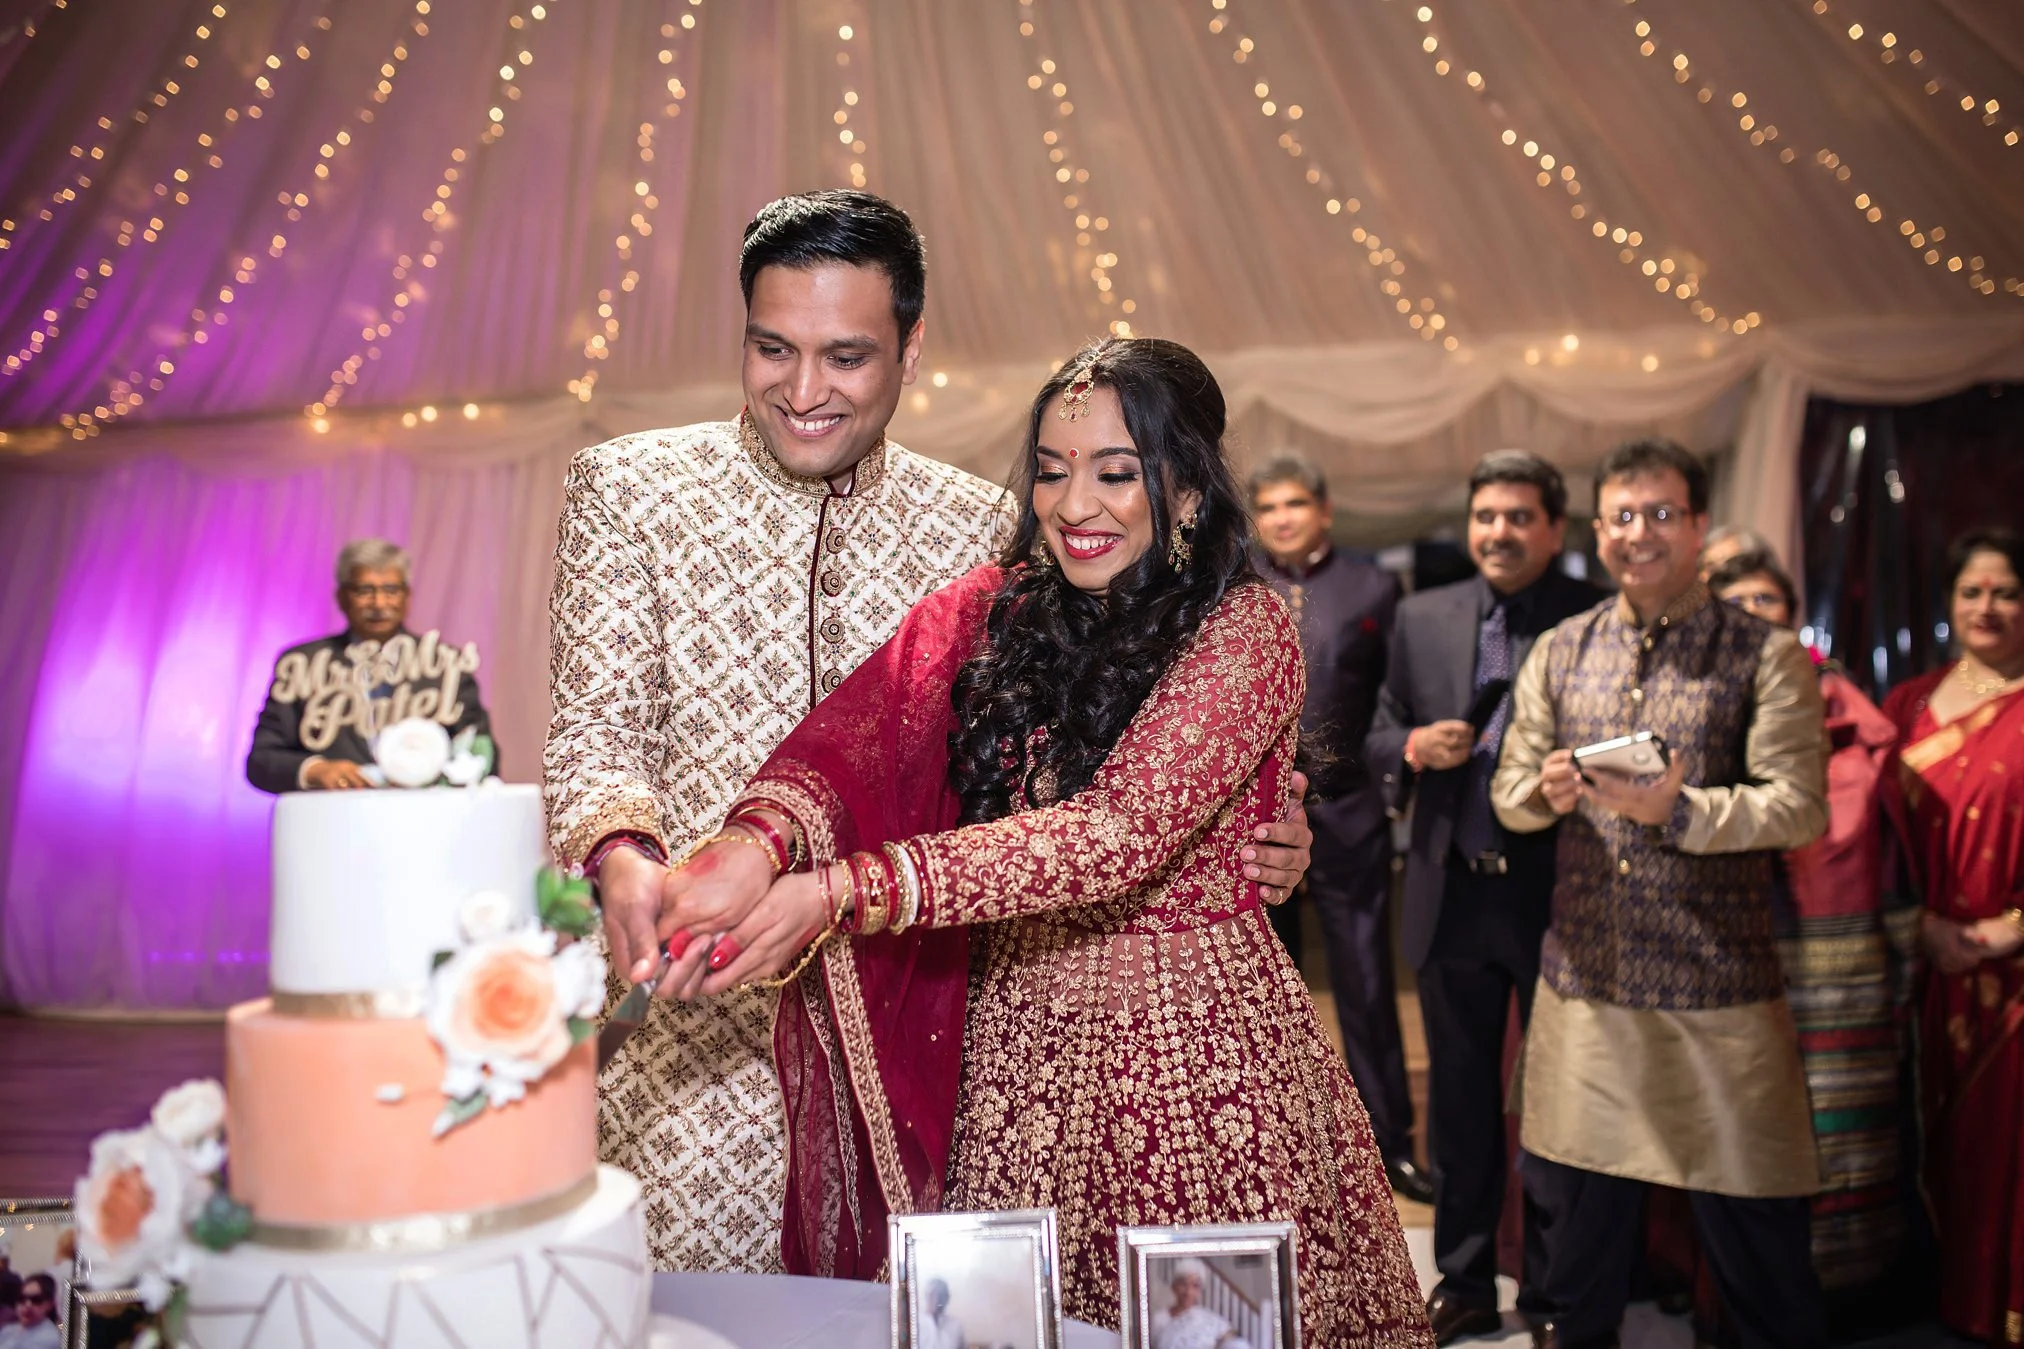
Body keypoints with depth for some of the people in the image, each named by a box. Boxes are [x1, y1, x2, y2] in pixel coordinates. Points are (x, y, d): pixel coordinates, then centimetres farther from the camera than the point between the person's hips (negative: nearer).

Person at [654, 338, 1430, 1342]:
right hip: (1012, 1045, 4)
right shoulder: (997, 608, 4)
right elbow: (862, 725, -13)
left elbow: (1121, 831, -24)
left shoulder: (1244, 629, -10)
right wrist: (762, 845, -36)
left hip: (1191, 1050, -3)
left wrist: (842, 893, -32)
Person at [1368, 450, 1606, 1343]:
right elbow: (1379, 740, 10)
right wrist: (1415, 746, -10)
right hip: (1453, 894, 4)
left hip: (1554, 896, -3)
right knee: (1459, 1098, 15)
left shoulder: (1597, 622, -6)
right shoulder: (1422, 618, 7)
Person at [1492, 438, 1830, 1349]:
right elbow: (1509, 792, 10)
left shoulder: (1765, 654, -1)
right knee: (1578, 1191, 14)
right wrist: (1544, 790, -13)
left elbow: (1802, 807, -9)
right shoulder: (1559, 652, 9)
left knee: (1750, 1209, 5)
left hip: (1718, 986, -3)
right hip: (1585, 974, 3)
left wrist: (1675, 811, -23)